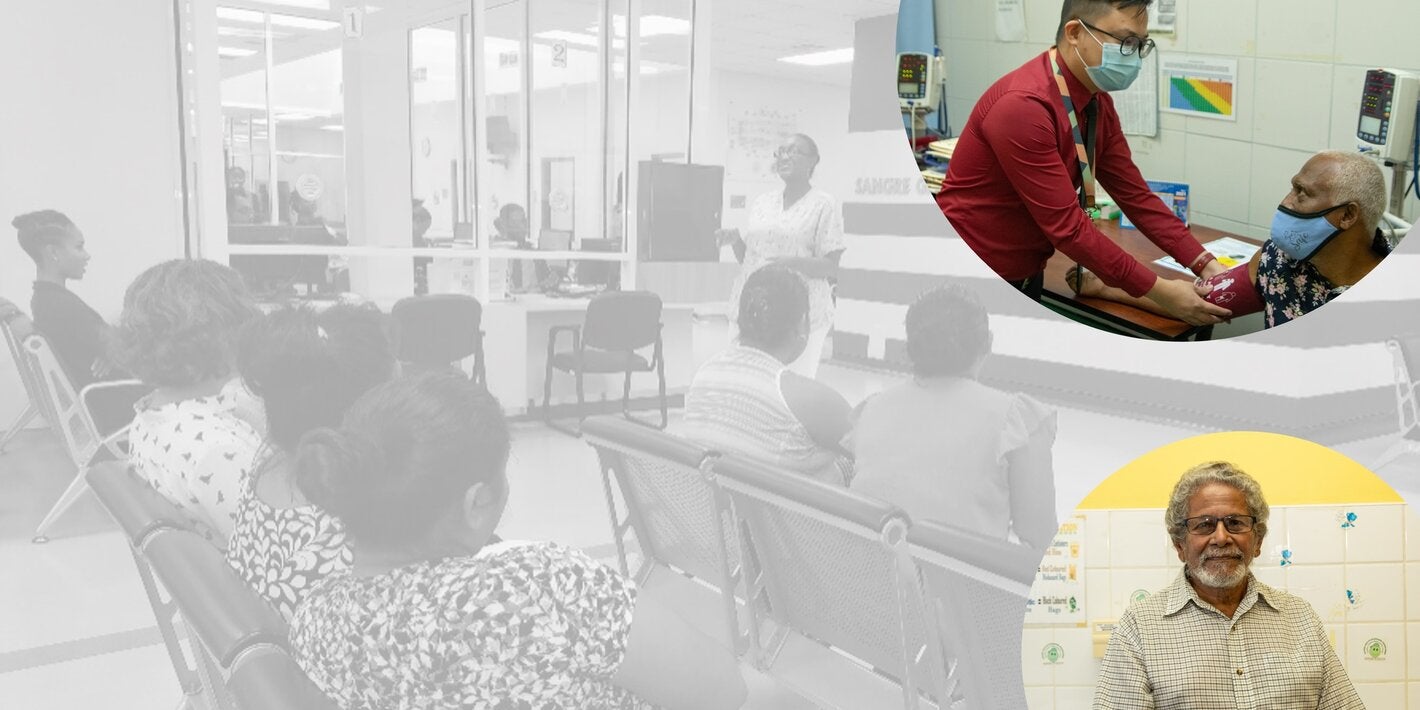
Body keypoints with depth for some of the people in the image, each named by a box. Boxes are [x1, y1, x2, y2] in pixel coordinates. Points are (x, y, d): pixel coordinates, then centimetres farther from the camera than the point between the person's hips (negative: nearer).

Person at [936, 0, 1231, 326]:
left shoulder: (1097, 103, 2)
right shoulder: (1023, 107, -27)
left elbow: (1134, 194, 3)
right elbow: (1066, 225, -27)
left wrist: (1205, 264, -7)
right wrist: (1158, 291, -23)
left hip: (1025, 276, 9)